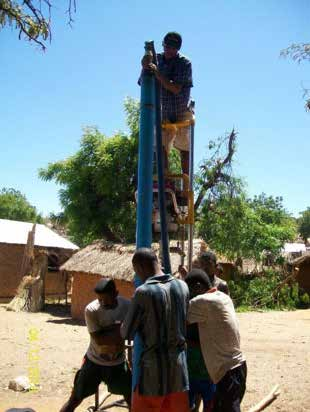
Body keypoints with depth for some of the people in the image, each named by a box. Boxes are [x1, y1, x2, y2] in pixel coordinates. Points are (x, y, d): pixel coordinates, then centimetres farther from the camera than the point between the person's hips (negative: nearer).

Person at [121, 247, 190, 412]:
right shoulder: (182, 286, 0)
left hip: (154, 365, -5)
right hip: (179, 362, 5)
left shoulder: (143, 292, -16)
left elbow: (127, 334, -6)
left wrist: (121, 326, 15)